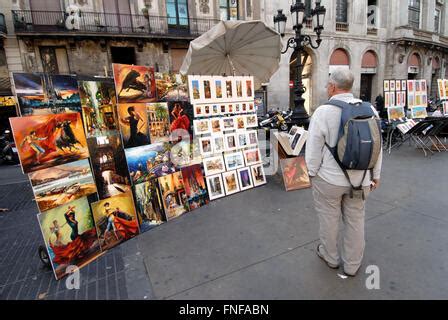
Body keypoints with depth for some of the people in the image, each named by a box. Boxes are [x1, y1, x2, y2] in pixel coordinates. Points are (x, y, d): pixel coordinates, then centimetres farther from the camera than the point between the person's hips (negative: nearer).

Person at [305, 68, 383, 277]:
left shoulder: (323, 112, -17)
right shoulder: (369, 110, -4)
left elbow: (314, 149, -12)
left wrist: (312, 172, 4)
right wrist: (375, 175, 16)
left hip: (329, 178, -4)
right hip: (360, 179, 4)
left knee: (329, 219, 16)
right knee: (355, 221, 18)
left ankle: (330, 257, 38)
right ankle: (352, 265, 35)